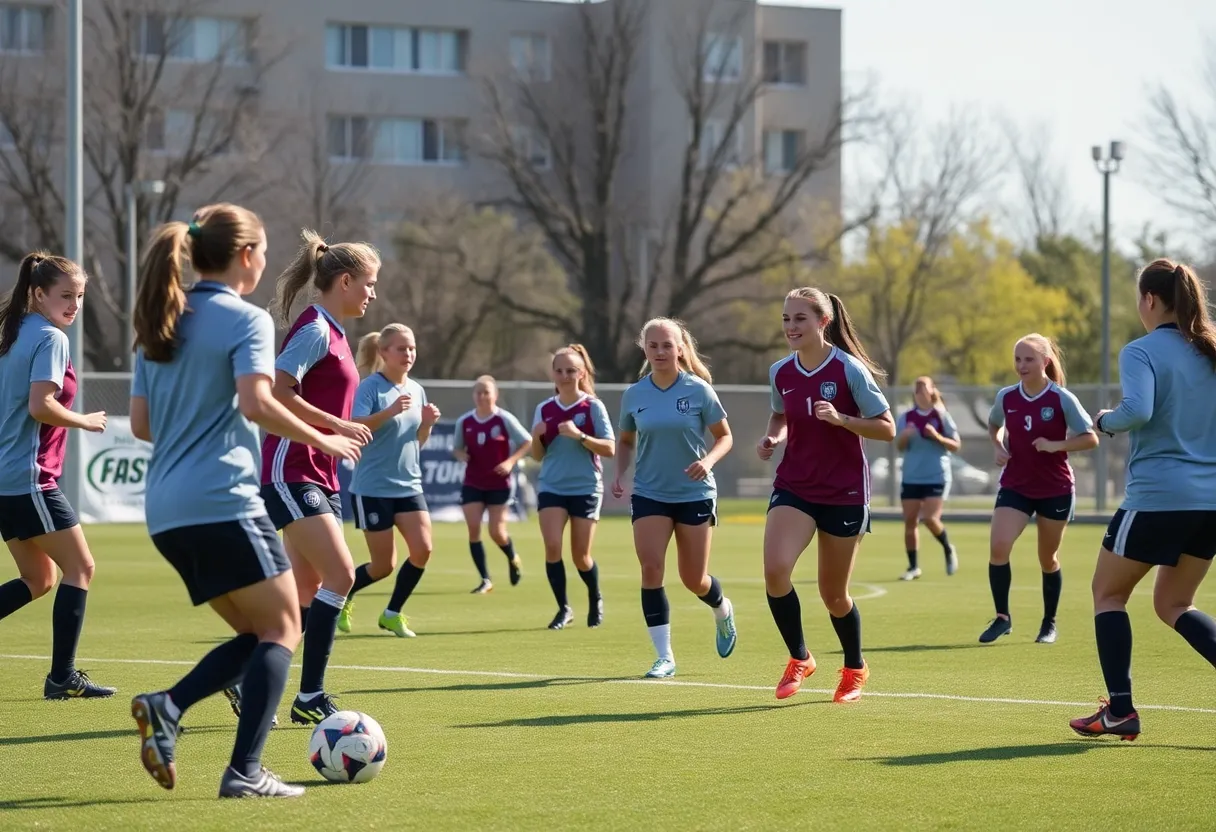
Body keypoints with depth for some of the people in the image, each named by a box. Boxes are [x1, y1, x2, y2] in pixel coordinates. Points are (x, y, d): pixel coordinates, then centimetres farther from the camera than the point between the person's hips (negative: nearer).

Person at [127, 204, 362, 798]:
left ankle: (165, 708, -6)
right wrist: (320, 440, -7)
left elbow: (141, 424, 17)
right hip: (223, 500, -8)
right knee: (281, 629, 1)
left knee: (256, 634, 15)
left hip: (166, 509, 8)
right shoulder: (245, 319, -5)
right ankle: (245, 772, -10)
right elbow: (256, 403, -19)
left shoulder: (159, 324, 17)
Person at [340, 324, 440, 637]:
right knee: (384, 565, -2)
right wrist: (389, 411, -35)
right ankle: (342, 597, 27)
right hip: (373, 488, -6)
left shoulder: (416, 390, 9)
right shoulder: (370, 387, -12)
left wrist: (427, 423, -4)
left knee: (423, 549, -11)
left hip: (409, 486, 6)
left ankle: (392, 613, 7)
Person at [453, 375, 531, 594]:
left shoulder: (504, 419, -10)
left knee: (497, 532, -3)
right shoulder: (464, 422, -1)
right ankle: (485, 580, 1)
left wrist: (511, 461, -17)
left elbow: (528, 442, -5)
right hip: (472, 484, 3)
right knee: (473, 529, -8)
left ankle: (513, 559, 32)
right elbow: (457, 448, 12)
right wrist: (461, 455, -11)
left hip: (499, 484, -3)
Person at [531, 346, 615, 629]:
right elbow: (538, 456, 10)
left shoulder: (593, 407, -6)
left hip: (585, 488, -2)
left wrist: (579, 436, -24)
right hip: (551, 487, 2)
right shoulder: (544, 409, 4)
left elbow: (610, 449, -11)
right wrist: (536, 437, -11)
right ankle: (564, 609, -3)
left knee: (581, 556, 4)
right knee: (552, 547, -16)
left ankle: (595, 600, 33)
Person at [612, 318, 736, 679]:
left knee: (694, 580, 3)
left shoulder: (699, 391, -8)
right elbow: (625, 440, 14)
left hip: (695, 493, -2)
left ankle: (723, 611, 40)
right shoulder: (634, 395, 0)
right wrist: (619, 472, -3)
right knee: (651, 568, -14)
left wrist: (708, 461, -20)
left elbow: (724, 437, 0)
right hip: (649, 494, 2)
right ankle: (664, 656, -5)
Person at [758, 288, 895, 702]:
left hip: (844, 493, -3)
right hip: (793, 487, 3)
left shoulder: (849, 369, -12)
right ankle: (799, 659, 0)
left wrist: (840, 419, -23)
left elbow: (886, 428, -9)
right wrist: (772, 438, 0)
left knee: (833, 593, 6)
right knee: (775, 570, -21)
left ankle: (855, 668, 34)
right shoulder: (780, 373, 1)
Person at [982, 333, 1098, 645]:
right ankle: (1002, 617, -2)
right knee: (998, 547, -16)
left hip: (1055, 490, -2)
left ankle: (1049, 623, 28)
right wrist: (999, 448, 0)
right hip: (1015, 486, 2)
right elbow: (994, 425, 19)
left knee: (1048, 559, 9)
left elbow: (1090, 439, -10)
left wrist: (1055, 445, -23)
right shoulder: (1006, 397, -2)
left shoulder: (1062, 399, -13)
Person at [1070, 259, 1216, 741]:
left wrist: (1105, 421, -6)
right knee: (1173, 604, 18)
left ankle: (1120, 710, 4)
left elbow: (1137, 411, -25)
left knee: (1108, 593, 12)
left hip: (1158, 497, -6)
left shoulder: (1141, 352, -9)